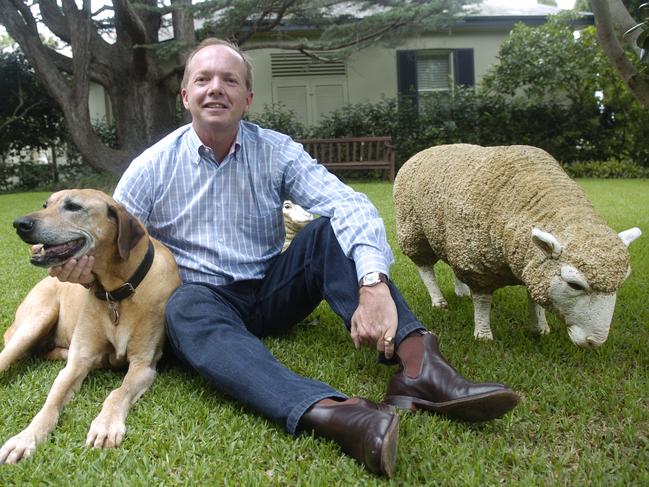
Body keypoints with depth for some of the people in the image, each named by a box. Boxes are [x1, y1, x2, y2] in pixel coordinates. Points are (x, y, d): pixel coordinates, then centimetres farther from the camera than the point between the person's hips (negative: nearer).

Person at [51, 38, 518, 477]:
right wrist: (81, 261, -29)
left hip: (272, 292, 2)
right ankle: (334, 414, -61)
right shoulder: (152, 168, -3)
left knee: (330, 231, -21)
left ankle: (415, 362, -40)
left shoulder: (277, 152, -5)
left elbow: (351, 206, -20)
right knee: (185, 308, -36)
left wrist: (373, 285, -38)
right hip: (205, 296, -1)